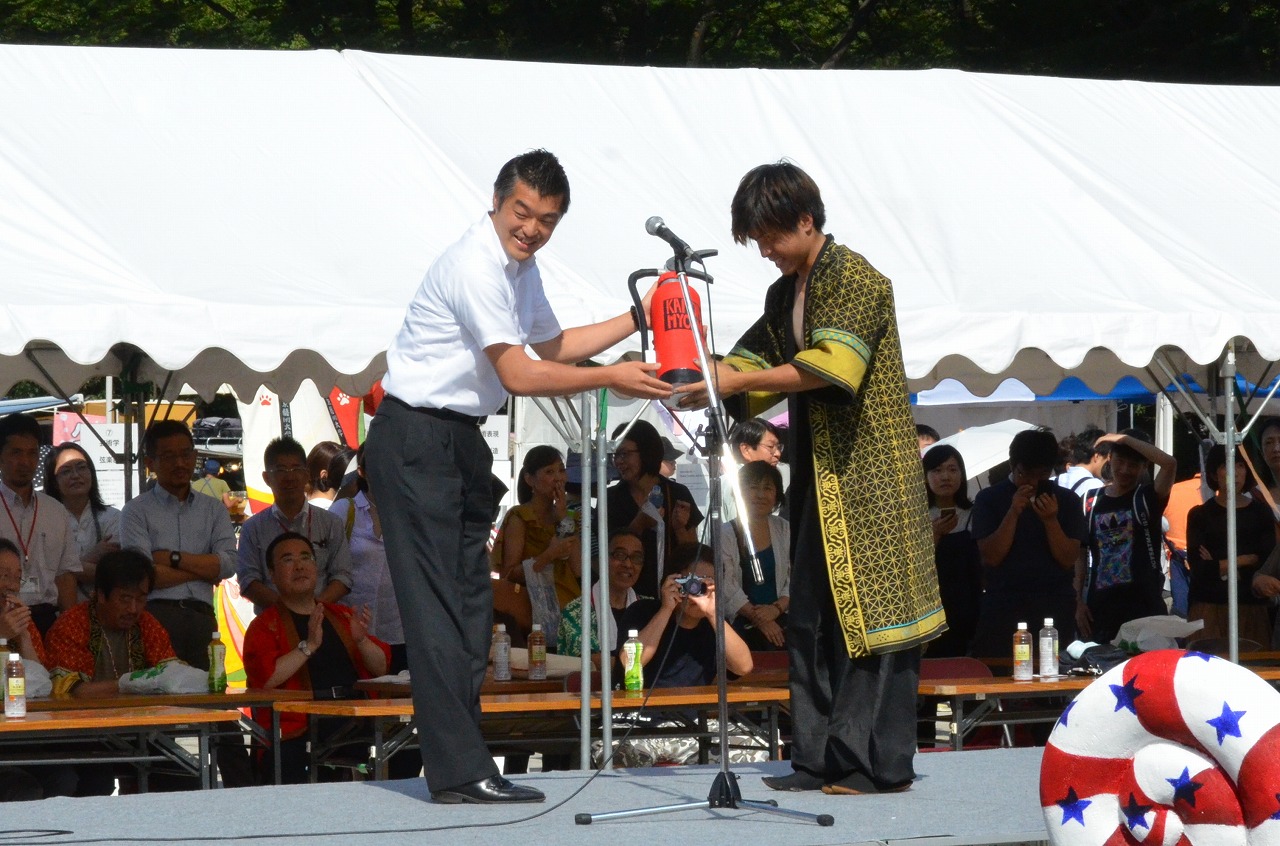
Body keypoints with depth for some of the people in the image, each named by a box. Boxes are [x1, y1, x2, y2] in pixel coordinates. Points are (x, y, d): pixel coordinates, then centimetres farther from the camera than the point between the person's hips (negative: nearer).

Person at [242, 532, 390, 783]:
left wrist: (361, 640, -2)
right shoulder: (264, 626, 9)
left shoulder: (343, 616, 24)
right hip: (295, 736, -4)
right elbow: (265, 679, -9)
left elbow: (380, 668, 18)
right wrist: (309, 645, -14)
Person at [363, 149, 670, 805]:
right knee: (437, 605, -12)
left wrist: (638, 319, 20)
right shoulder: (476, 266, -19)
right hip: (415, 442, -10)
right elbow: (518, 375, -20)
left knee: (470, 601, 9)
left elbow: (551, 345, 26)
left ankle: (459, 766, 12)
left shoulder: (519, 266, 12)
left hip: (459, 442, 10)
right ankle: (459, 771, -15)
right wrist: (611, 378, -18)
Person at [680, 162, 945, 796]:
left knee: (870, 610, -8)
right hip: (819, 476, 9)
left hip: (868, 474, -9)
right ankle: (821, 758, 11)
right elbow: (754, 364, 14)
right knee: (812, 617, 7)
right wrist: (703, 382, -6)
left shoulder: (853, 279, -11)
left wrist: (737, 382, -21)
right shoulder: (784, 295, 17)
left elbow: (828, 367, -22)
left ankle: (881, 762, -8)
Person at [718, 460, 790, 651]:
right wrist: (759, 619, -12)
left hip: (779, 624, 3)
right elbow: (727, 587, -5)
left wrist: (776, 608, -11)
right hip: (740, 627, -3)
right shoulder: (726, 534, 1)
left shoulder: (784, 530, 12)